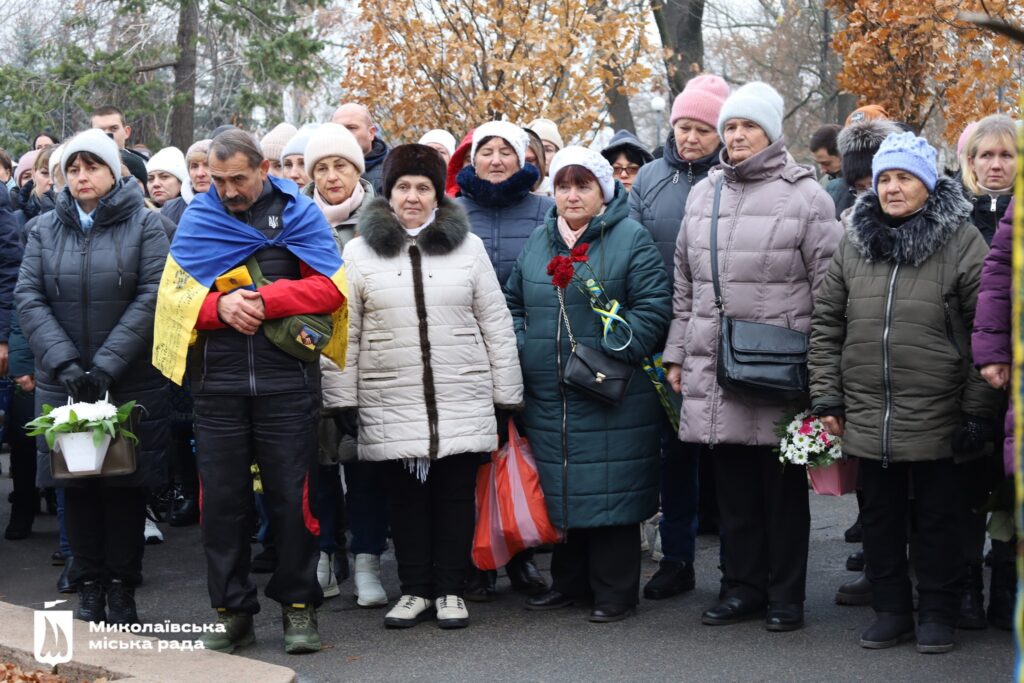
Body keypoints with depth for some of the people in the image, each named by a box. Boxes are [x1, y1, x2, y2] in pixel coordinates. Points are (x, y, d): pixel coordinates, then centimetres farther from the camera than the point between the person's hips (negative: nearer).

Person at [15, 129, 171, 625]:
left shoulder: (144, 225, 1)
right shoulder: (45, 230, 9)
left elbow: (152, 297, -9)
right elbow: (28, 298, 0)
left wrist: (105, 366, -17)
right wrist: (64, 361, -15)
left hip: (132, 384, -2)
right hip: (62, 385, 2)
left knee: (125, 484, 2)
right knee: (77, 485, 5)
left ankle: (122, 589, 12)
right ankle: (89, 588, 15)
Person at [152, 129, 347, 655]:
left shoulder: (299, 213, 3)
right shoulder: (198, 217, 9)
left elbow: (329, 287, -5)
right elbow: (174, 293, 5)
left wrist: (265, 301, -15)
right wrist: (221, 305, -14)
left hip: (287, 380, -2)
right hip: (217, 382, 2)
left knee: (292, 494, 1)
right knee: (222, 497, 5)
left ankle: (298, 606, 15)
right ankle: (232, 610, 17)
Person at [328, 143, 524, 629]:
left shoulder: (468, 247, 6)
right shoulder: (359, 251, 5)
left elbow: (496, 325, 7)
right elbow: (345, 333, 6)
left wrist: (506, 396, 5)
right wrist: (344, 399, 2)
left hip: (463, 402, 0)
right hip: (391, 404, 0)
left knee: (456, 495, 4)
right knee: (405, 497, 6)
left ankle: (450, 591, 16)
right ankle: (415, 590, 18)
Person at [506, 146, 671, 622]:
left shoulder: (631, 238, -2)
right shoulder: (538, 241, 14)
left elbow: (653, 306, -8)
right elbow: (514, 303, 21)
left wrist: (613, 350, -16)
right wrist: (520, 350, 6)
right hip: (547, 396, 5)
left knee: (609, 489, -3)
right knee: (559, 489, 12)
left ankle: (615, 591, 7)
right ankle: (569, 582, 25)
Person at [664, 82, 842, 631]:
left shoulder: (804, 194, -3)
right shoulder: (704, 194, 13)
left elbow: (829, 288, -4)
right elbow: (685, 285, 18)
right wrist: (677, 353, 15)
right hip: (714, 365, 5)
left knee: (784, 487, 5)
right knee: (733, 487, 10)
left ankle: (786, 596, 15)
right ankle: (741, 587, 21)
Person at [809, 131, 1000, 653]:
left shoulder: (962, 243, -6)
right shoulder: (854, 243, 6)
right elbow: (826, 322, 9)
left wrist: (977, 409, -9)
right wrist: (826, 396, 4)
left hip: (936, 413, -4)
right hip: (866, 412, 4)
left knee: (935, 516, 8)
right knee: (879, 513, 12)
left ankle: (937, 613, 21)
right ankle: (890, 609, 25)